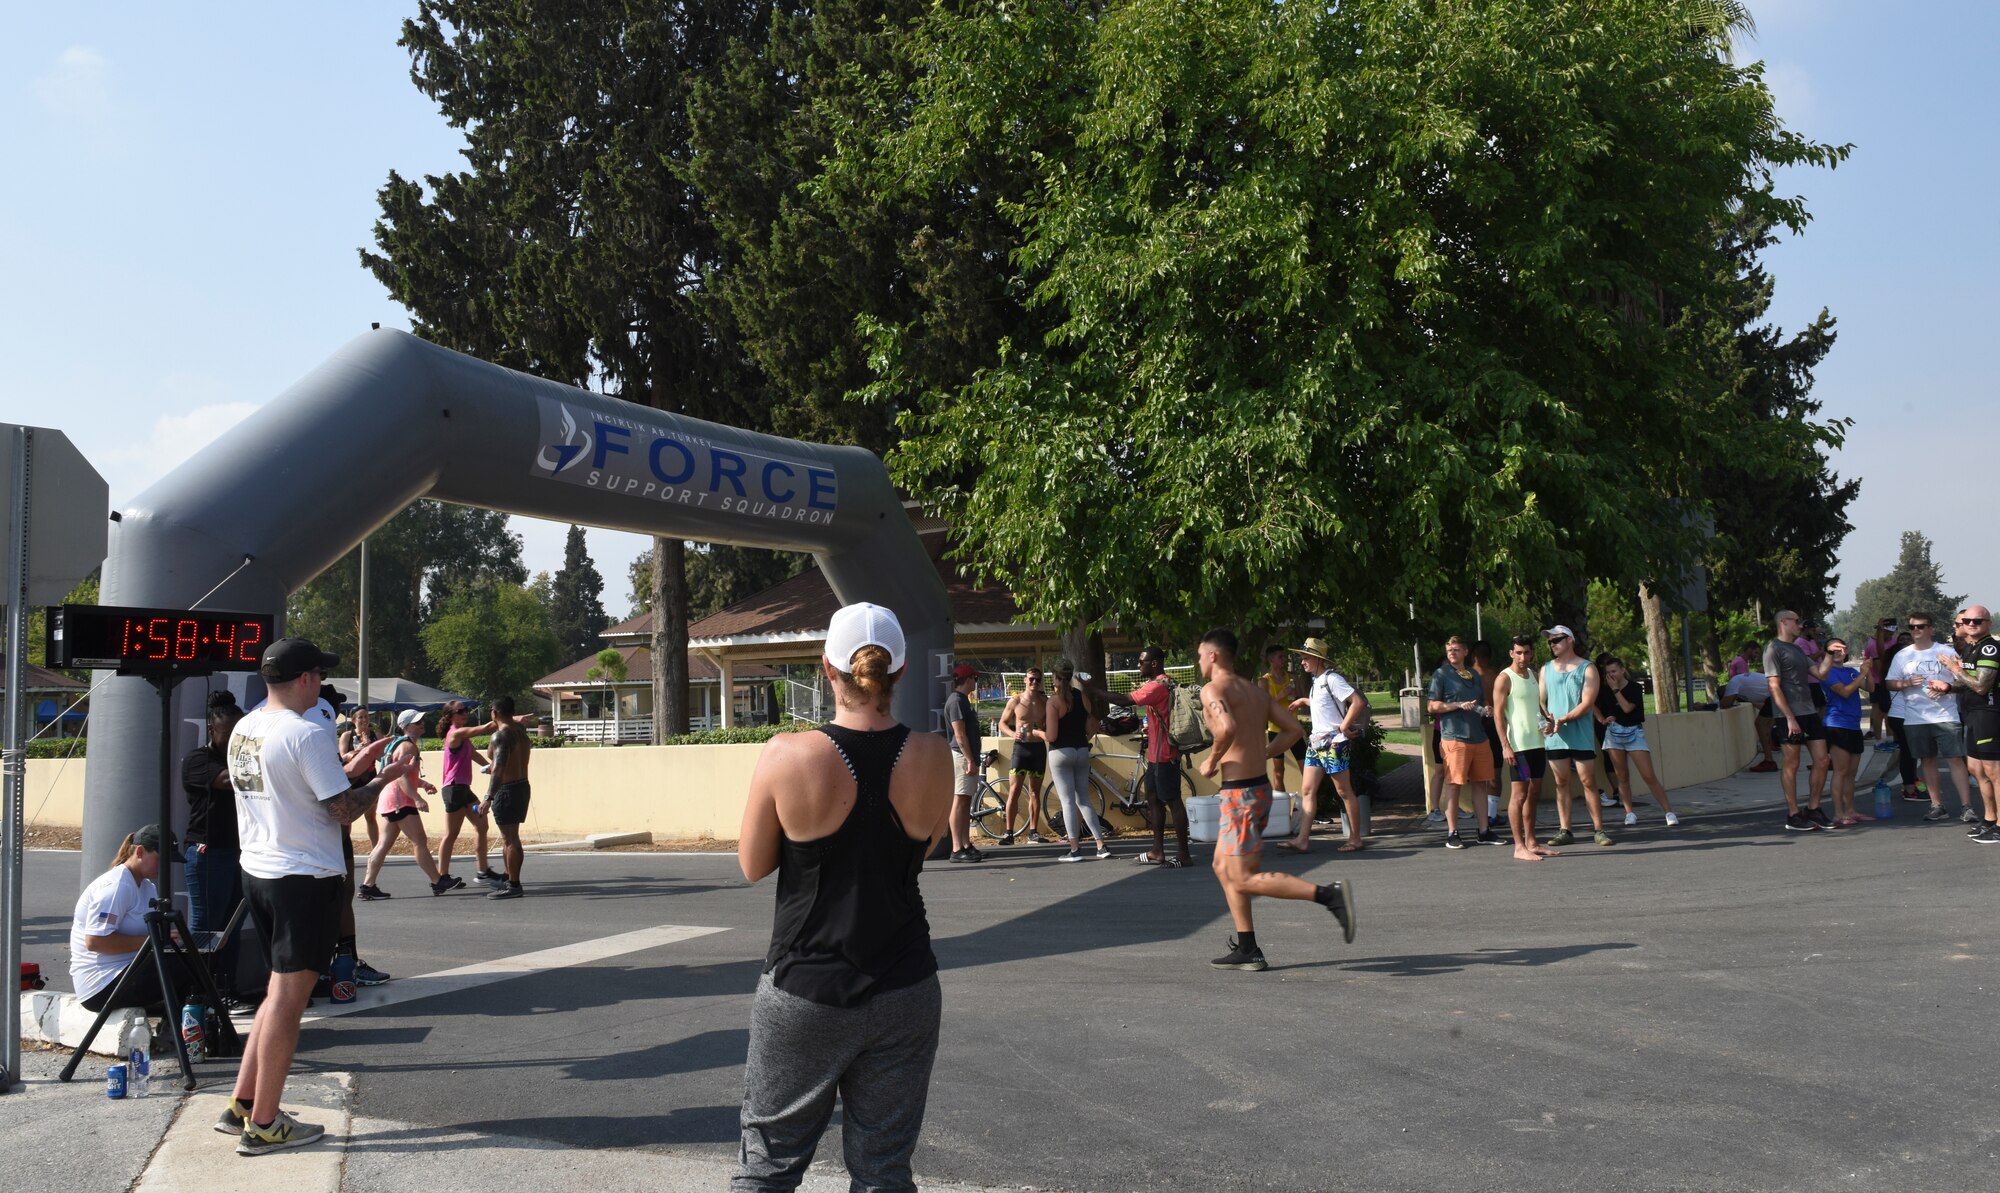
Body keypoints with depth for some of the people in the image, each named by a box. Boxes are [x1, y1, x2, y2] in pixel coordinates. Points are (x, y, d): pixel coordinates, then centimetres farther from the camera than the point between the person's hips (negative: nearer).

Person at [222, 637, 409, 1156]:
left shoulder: (243, 730, 9)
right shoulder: (307, 735, -18)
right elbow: (344, 812, -16)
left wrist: (352, 768, 17)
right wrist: (384, 779, -1)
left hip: (257, 872, 9)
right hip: (304, 878, -9)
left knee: (283, 988, 19)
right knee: (289, 994, -1)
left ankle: (240, 1104, 22)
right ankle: (263, 1125, 6)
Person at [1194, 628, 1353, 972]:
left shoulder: (1213, 689, -11)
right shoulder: (1255, 690, 14)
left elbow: (1227, 728, -30)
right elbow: (1294, 729, 11)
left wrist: (1211, 761, -13)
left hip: (1240, 792, -9)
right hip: (1260, 785, 9)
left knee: (1243, 879, -6)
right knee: (1223, 867, 18)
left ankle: (1330, 895, -15)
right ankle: (1246, 949, 19)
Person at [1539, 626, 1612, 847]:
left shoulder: (1587, 669, 0)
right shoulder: (1546, 669, 12)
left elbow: (1587, 703, -9)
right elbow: (1541, 700, 8)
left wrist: (1563, 720, -19)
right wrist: (1546, 719, -13)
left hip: (1581, 735, -3)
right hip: (1554, 737, 3)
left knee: (1588, 782, -1)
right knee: (1561, 783, 5)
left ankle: (1598, 829, 6)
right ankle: (1565, 831, 8)